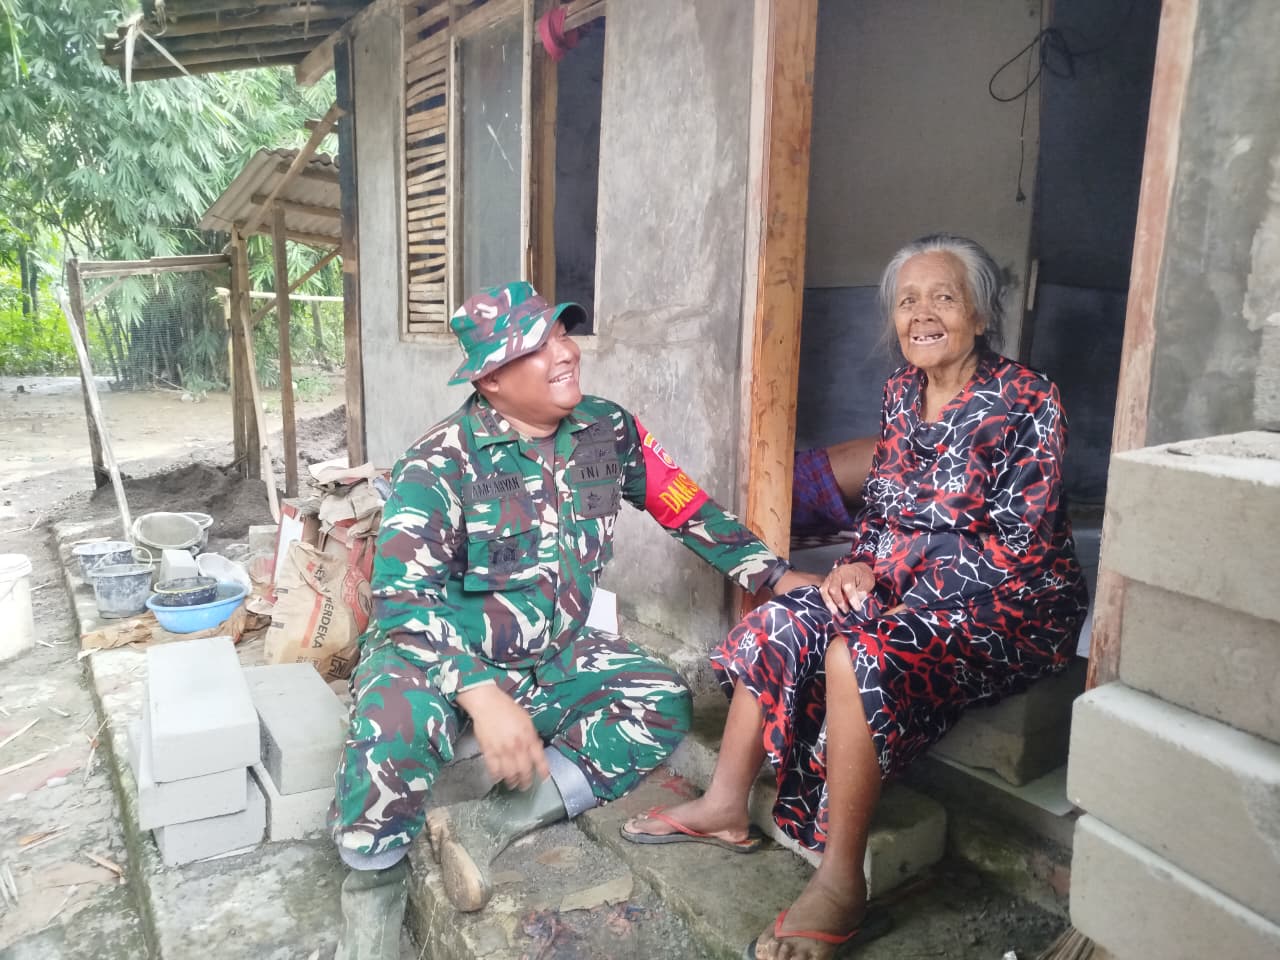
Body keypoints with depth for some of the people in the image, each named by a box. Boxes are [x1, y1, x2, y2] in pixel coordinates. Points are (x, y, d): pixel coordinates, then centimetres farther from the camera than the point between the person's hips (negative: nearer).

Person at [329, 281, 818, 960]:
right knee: (398, 718, -35)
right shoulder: (441, 464, -18)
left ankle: (482, 828, -15)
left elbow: (687, 509, 6)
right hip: (441, 655, -5)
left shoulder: (607, 431, -4)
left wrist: (778, 576, 0)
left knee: (661, 705, -14)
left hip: (553, 655, 5)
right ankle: (372, 891, -8)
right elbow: (404, 596, -26)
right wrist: (483, 696, -38)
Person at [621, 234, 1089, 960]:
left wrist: (885, 568, -18)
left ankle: (841, 887, -20)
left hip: (1010, 604, -7)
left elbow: (1017, 549, -17)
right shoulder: (902, 392, 6)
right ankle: (726, 806, 2)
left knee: (860, 656, -31)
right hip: (913, 585, 7)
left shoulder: (1024, 400, -13)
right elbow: (880, 508, 13)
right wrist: (861, 564, -8)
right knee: (779, 624, -10)